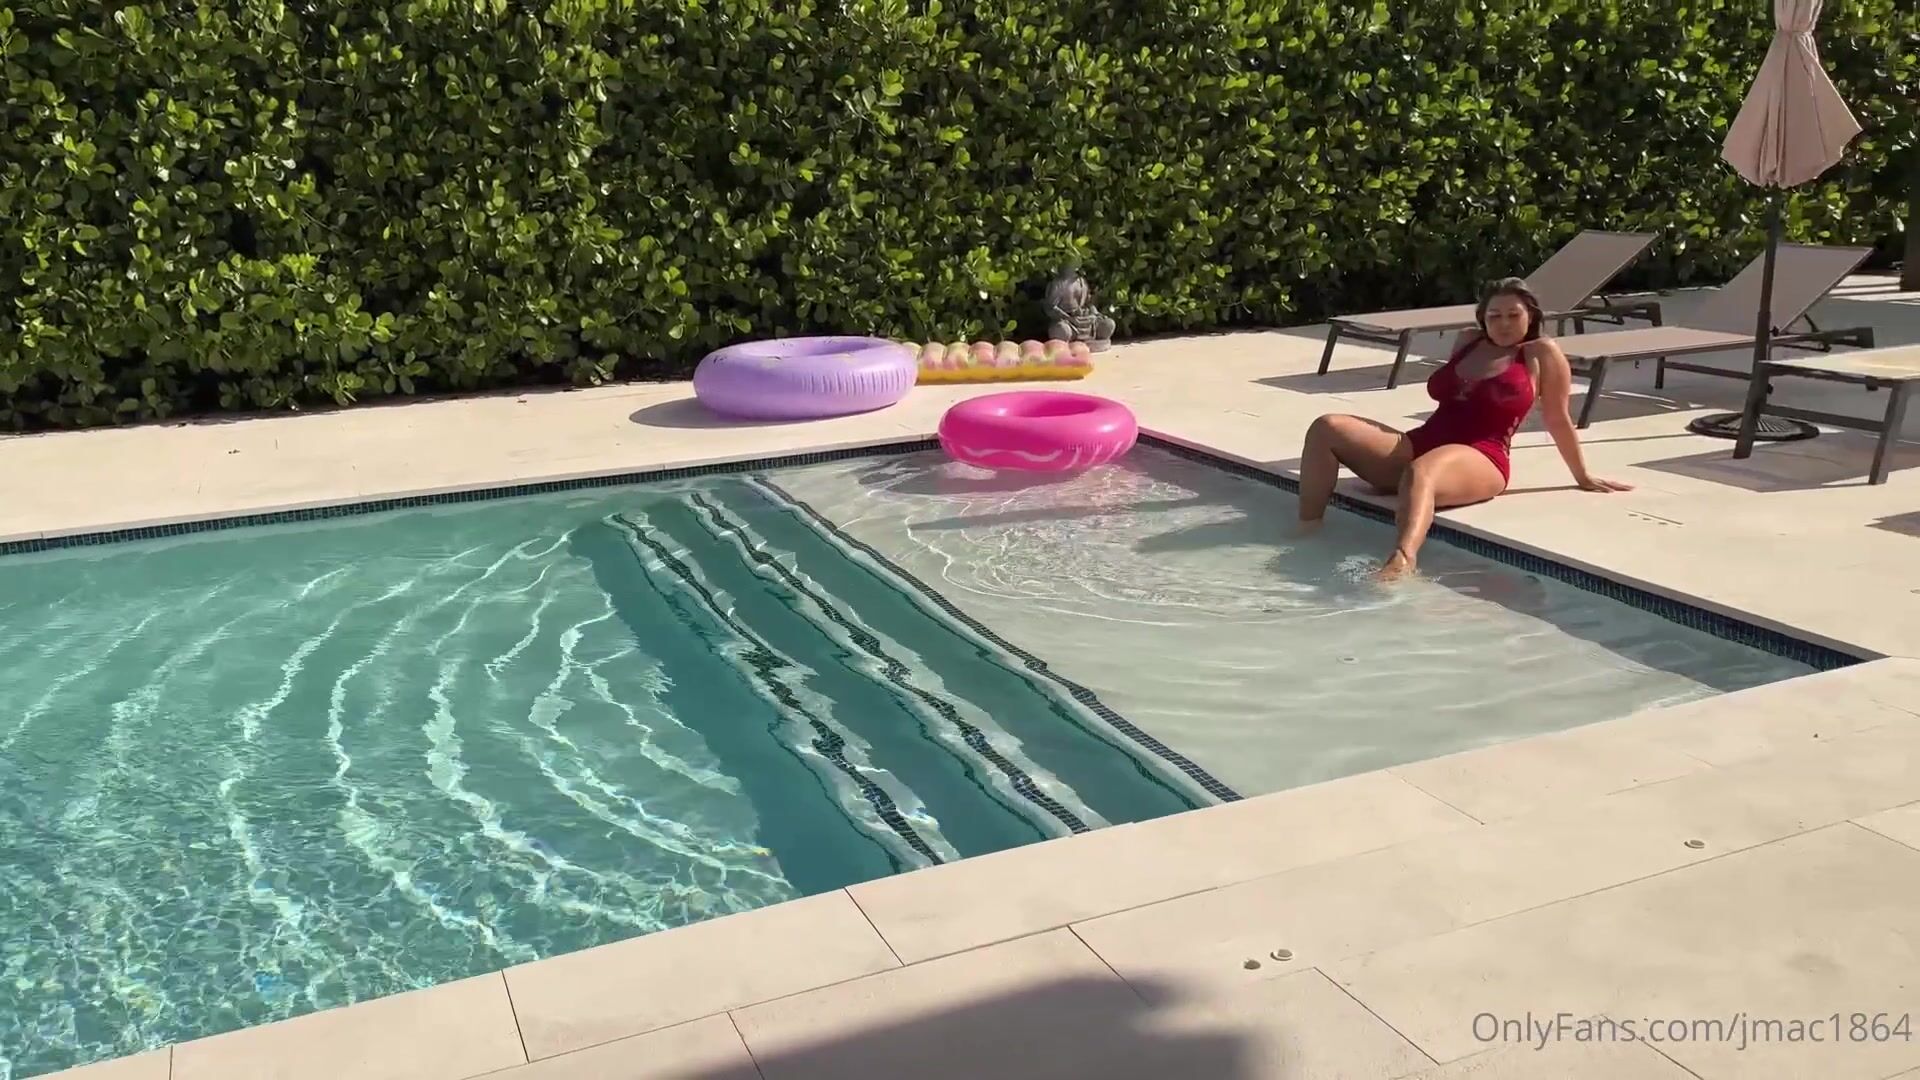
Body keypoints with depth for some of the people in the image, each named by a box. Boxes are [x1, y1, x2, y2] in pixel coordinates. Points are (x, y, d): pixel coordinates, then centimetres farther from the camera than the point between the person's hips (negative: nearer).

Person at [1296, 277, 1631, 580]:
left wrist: (1583, 477, 17)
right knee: (1326, 428, -15)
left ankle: (1401, 562, -73)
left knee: (1420, 473, -44)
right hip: (1421, 444, 6)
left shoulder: (1542, 354, 10)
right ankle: (1305, 535, -25)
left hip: (1480, 458, -6)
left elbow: (1558, 419, 14)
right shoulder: (1468, 342, 25)